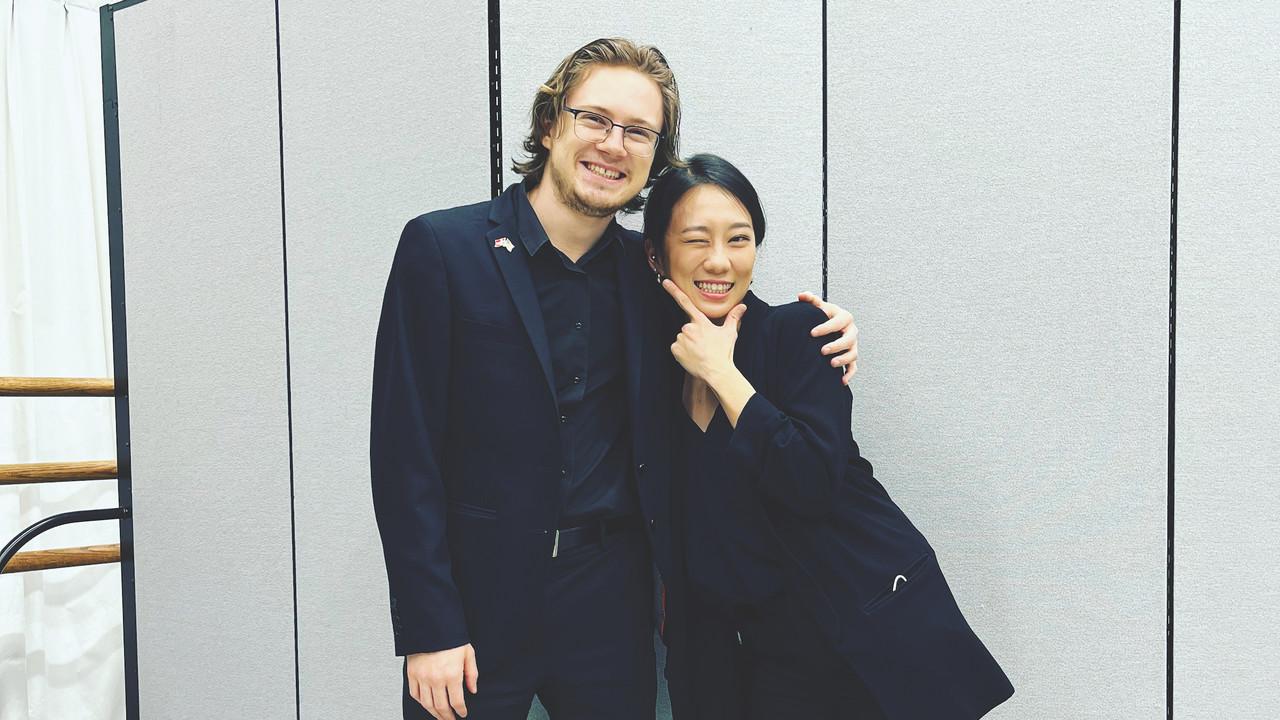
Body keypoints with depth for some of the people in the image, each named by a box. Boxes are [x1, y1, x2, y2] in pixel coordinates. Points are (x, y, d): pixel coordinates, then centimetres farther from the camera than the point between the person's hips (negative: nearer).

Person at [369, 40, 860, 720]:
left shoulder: (647, 268, 3)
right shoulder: (442, 247, -8)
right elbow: (404, 451, -10)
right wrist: (427, 632, -12)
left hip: (612, 596, 3)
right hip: (478, 602, -3)